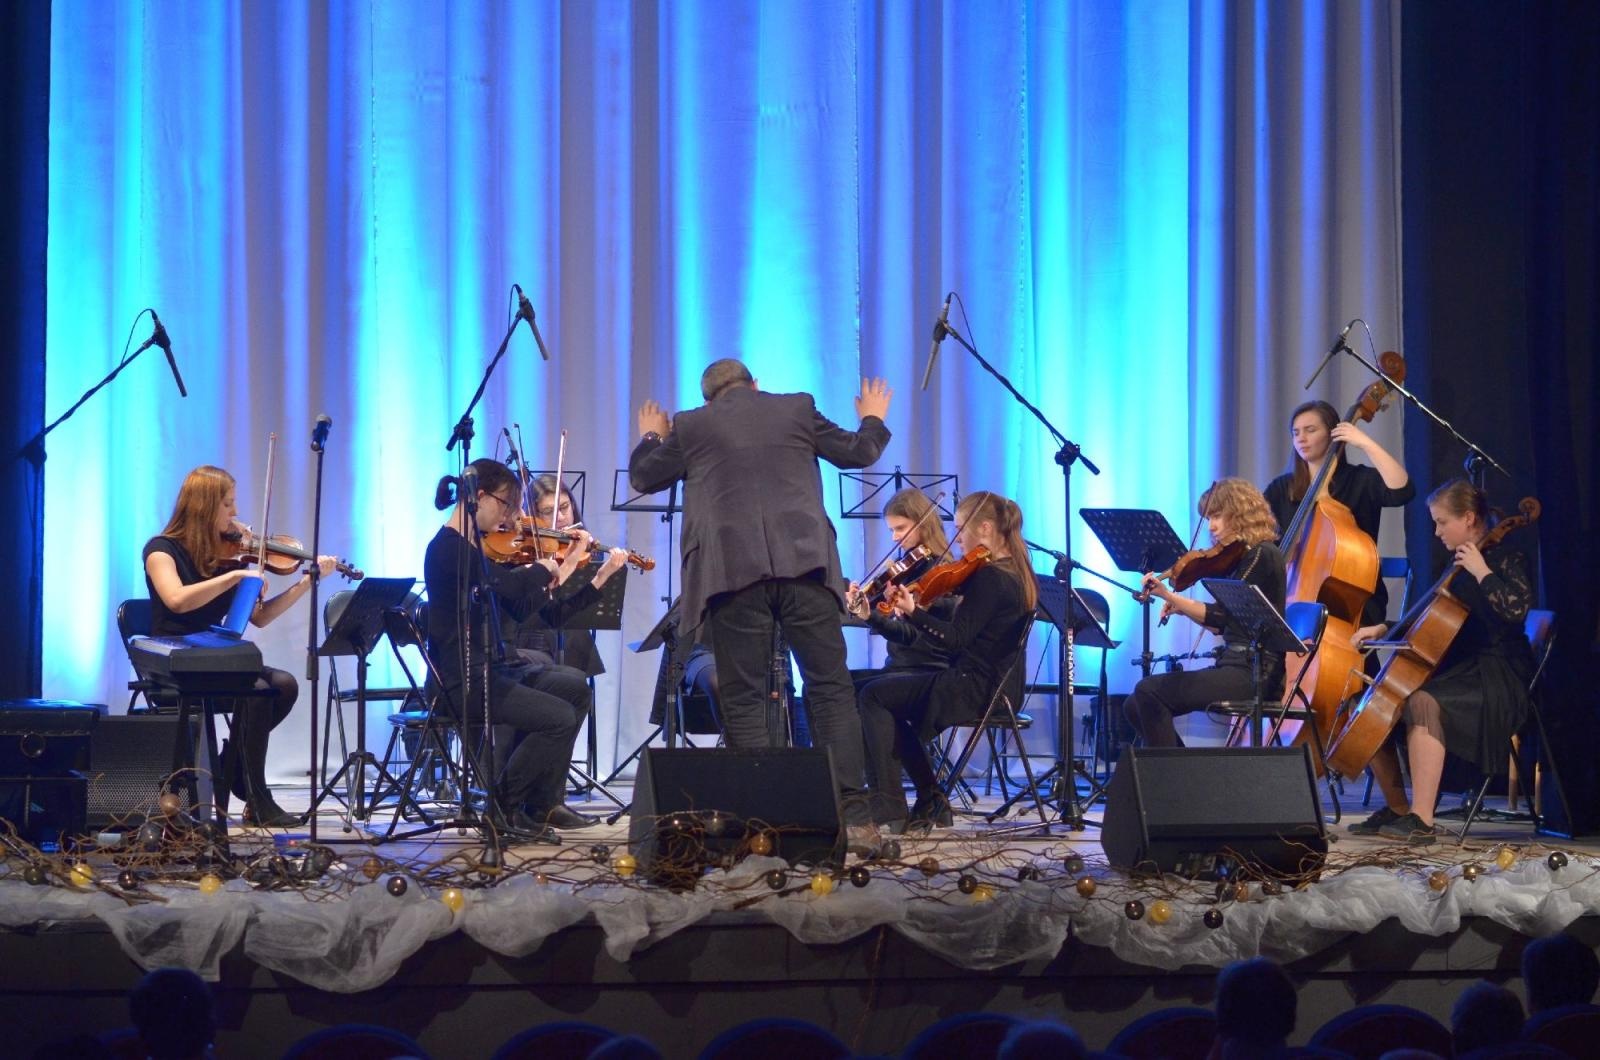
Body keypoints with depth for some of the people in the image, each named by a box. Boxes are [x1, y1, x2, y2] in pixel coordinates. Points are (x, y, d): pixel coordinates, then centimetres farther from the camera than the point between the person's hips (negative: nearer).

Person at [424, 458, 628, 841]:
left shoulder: (478, 547, 16)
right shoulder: (447, 548, -15)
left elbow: (520, 608, 17)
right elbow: (509, 585, -29)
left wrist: (567, 565, 11)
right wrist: (543, 568, -9)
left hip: (492, 666, 10)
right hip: (462, 680, -10)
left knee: (576, 687, 10)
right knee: (559, 716, -18)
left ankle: (544, 802, 10)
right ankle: (503, 807, -2)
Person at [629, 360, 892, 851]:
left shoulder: (690, 426, 10)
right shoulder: (797, 409, 12)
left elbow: (643, 477, 21)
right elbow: (857, 453, 21)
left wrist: (651, 437, 42)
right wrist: (874, 419, 42)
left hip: (732, 571, -1)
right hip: (803, 565, 1)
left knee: (743, 698, 3)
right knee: (831, 687, 3)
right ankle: (852, 813, -4)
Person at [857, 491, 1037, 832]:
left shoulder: (989, 577, -18)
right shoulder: (1015, 575, 11)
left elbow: (956, 638, -22)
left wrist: (912, 612, -26)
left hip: (972, 689, -10)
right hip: (994, 686, 10)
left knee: (875, 695, -3)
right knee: (891, 692, 25)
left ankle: (890, 809, -5)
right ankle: (931, 802, 19)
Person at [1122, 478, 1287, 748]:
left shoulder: (1263, 555, -10)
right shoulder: (1242, 558, 17)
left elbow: (1223, 616, -20)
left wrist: (1169, 597, -26)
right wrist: (1183, 609, 9)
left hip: (1255, 674, -9)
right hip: (1234, 666, 9)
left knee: (1149, 692, -21)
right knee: (1135, 706, 3)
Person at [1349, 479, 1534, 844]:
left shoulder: (1506, 558, -7)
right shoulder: (1456, 562, 16)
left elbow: (1516, 607, -28)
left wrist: (1481, 571, -21)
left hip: (1497, 678, -9)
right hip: (1457, 670, 9)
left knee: (1423, 703, -35)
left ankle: (1421, 821, -38)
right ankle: (1396, 808, 9)